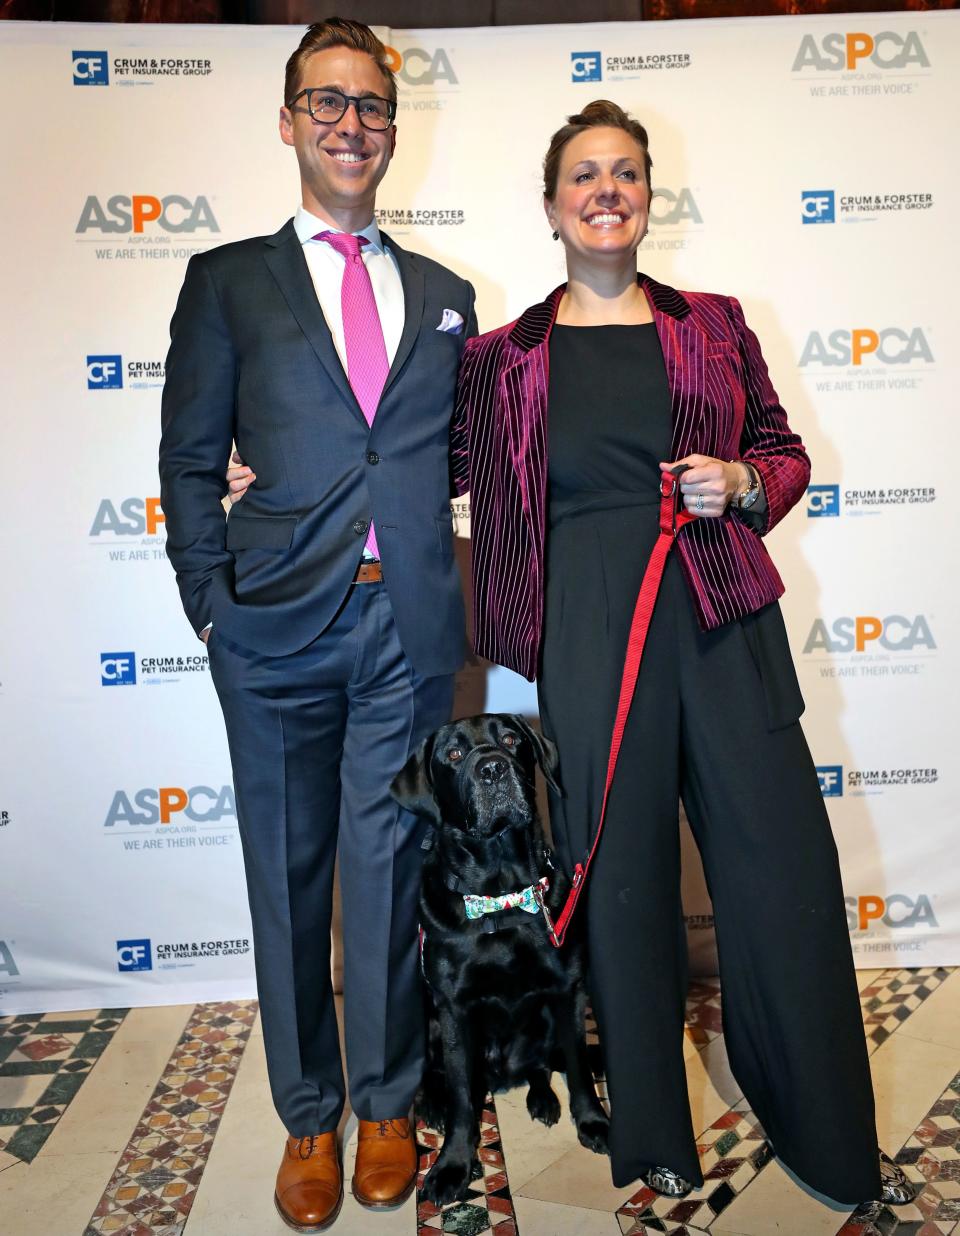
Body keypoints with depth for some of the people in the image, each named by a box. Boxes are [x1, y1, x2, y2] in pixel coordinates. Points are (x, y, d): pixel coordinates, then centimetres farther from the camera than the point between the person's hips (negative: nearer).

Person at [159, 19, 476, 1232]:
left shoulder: (444, 294, 15)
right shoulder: (228, 280, 8)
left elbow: (461, 458, 16)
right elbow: (190, 463, 5)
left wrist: (459, 603, 3)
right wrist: (212, 604, -4)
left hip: (410, 629, 2)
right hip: (280, 630, -1)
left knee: (391, 871, 9)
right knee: (289, 878, 8)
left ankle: (387, 1104, 30)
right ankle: (308, 1119, 28)